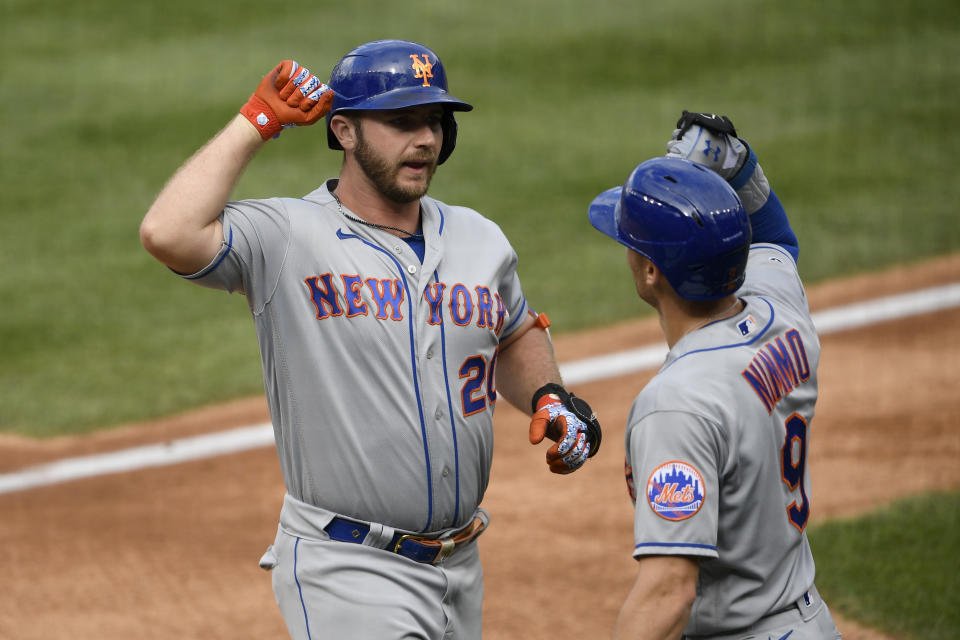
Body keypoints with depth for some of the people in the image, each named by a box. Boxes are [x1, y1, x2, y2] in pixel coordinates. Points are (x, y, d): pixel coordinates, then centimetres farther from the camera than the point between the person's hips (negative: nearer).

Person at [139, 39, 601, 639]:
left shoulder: (479, 239, 9)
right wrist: (256, 122, -17)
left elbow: (516, 336, 27)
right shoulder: (286, 237, -10)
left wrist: (549, 397, 5)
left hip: (460, 567, 7)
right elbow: (168, 233, -26)